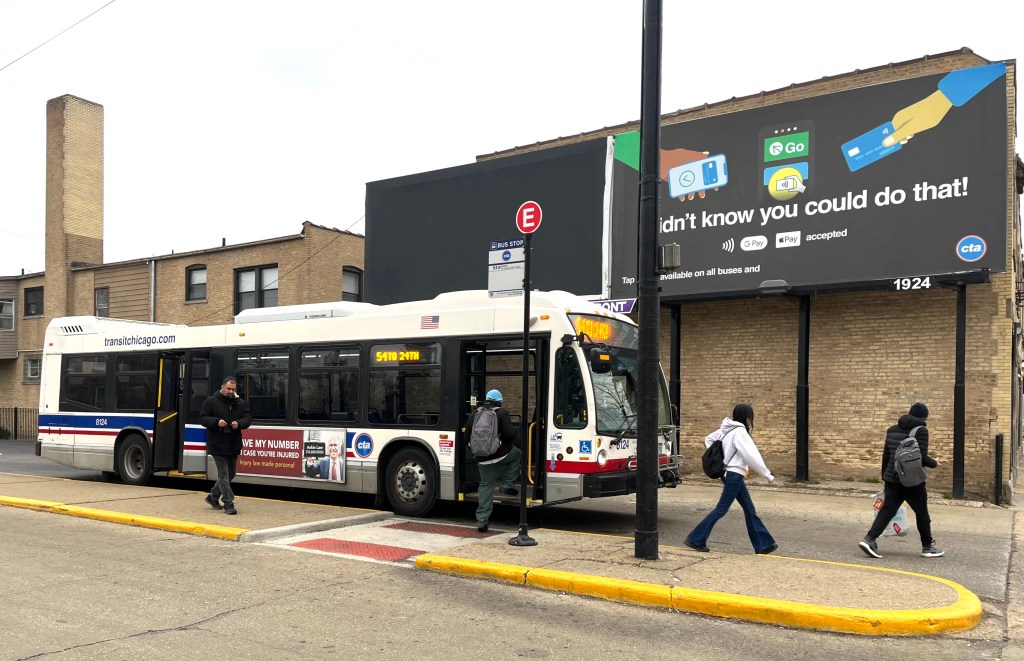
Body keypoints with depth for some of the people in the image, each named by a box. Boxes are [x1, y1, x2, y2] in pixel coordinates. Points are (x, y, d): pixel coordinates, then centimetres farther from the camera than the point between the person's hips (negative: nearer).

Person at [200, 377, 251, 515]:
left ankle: (213, 497, 34)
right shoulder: (211, 401, -4)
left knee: (230, 474, 15)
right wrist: (216, 422, -23)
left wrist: (239, 423, -17)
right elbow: (202, 418, -6)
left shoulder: (241, 403, 7)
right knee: (224, 474, -6)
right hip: (218, 445, -5)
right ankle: (228, 504, -5)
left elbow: (248, 418, 5)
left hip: (233, 445, 5)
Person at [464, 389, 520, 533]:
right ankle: (507, 485, 18)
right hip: (502, 454, -3)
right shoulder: (502, 414, -6)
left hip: (483, 458, 4)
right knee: (517, 454, 28)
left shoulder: (475, 413, 7)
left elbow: (467, 433, 6)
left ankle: (482, 521, 8)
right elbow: (510, 434, -14)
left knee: (485, 486, 12)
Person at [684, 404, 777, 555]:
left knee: (749, 509, 12)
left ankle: (763, 544, 18)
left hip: (730, 474, 10)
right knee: (721, 509, -4)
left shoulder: (726, 429, 8)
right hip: (734, 475, -10)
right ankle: (695, 539, -1)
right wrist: (768, 475, -10)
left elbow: (708, 440, 17)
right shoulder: (740, 432, -17)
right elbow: (751, 456, -18)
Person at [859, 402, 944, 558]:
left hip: (892, 479, 5)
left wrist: (885, 476, 22)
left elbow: (885, 455, 14)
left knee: (887, 510, 4)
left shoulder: (892, 430, 11)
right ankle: (927, 546, 22)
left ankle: (869, 539, -10)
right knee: (921, 513, 11)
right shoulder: (920, 430, -9)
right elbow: (921, 457, -15)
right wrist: (934, 463, 5)